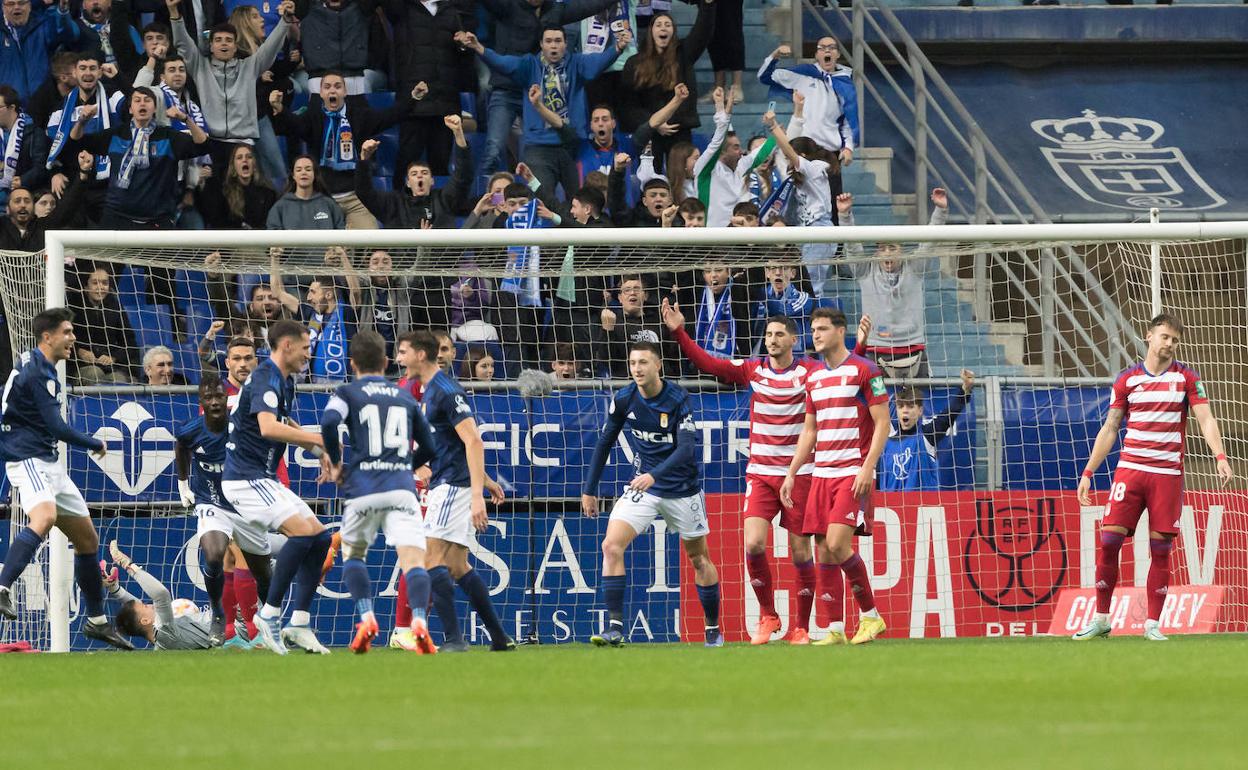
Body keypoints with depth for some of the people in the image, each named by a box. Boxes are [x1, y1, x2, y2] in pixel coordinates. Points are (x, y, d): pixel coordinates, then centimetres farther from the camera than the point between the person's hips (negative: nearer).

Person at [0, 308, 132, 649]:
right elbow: (57, 428, -17)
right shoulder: (35, 372, -16)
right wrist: (96, 445, -4)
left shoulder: (41, 368, 17)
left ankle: (96, 620, 24)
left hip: (49, 462, 10)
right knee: (44, 517, -38)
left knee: (87, 538, 14)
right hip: (27, 459, -10)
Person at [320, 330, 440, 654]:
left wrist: (335, 462, 2)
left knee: (352, 554, 20)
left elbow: (329, 422, -13)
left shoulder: (348, 393, 9)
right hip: (402, 487, 1)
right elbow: (429, 449, 23)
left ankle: (366, 618, 2)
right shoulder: (405, 397, 19)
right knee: (412, 558, -10)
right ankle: (419, 621, -33)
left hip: (363, 489, -1)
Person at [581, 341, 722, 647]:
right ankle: (615, 627, -20)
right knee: (611, 546, -18)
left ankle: (713, 629, 26)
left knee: (699, 558, 9)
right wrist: (589, 489, 5)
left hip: (682, 489, -2)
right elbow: (604, 443, 5)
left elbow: (686, 448, -26)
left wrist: (654, 475, -41)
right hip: (642, 486, 2)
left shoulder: (678, 399, -18)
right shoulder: (623, 400, -7)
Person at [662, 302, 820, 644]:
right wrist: (679, 333, -8)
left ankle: (800, 626, 15)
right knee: (753, 543, -14)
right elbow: (707, 362, 2)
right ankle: (767, 615, 5)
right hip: (760, 473, 2)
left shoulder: (810, 372, -3)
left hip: (798, 475, -2)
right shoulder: (753, 370, 4)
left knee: (801, 552, 1)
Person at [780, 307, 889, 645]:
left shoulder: (864, 370, -4)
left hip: (853, 474, -7)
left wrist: (868, 468, -16)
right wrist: (791, 474, 15)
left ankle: (870, 615, -3)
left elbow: (882, 423, -7)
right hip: (821, 475, 7)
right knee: (823, 552, 0)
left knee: (837, 544, -18)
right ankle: (836, 630, 4)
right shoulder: (814, 378, 16)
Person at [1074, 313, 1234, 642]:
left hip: (1168, 474, -1)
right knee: (1109, 539, -7)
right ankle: (1100, 619, 4)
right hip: (1129, 470, 1)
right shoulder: (1127, 379, 7)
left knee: (1161, 549, -2)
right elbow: (1109, 429, 12)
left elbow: (1206, 420, -4)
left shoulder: (1186, 378, 4)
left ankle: (1153, 624, 6)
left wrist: (1220, 457, -20)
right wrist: (1088, 472, 7)